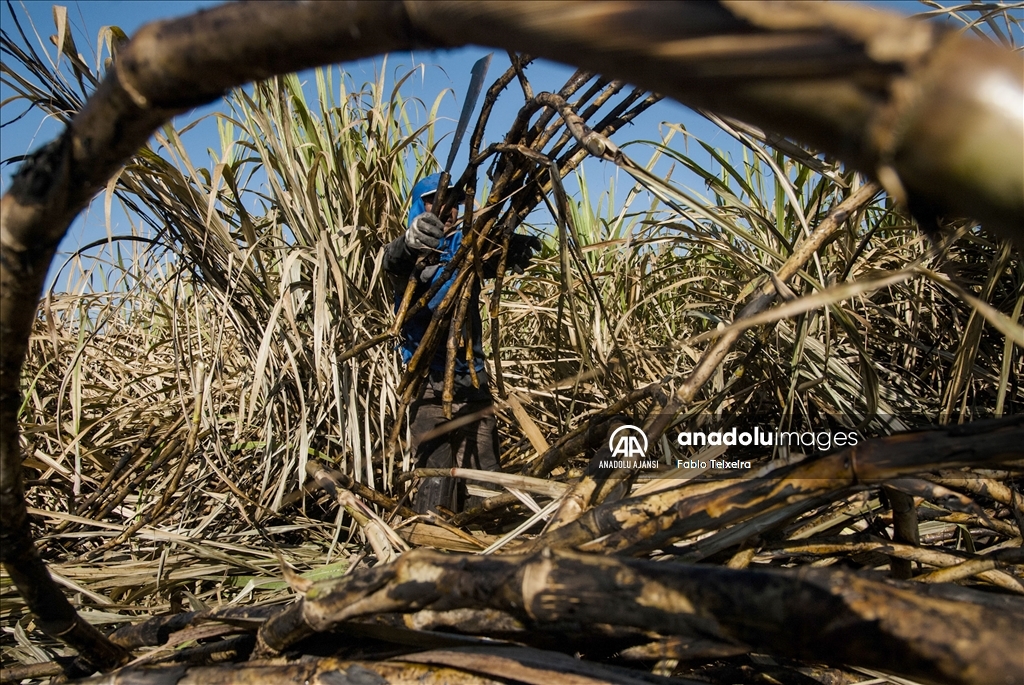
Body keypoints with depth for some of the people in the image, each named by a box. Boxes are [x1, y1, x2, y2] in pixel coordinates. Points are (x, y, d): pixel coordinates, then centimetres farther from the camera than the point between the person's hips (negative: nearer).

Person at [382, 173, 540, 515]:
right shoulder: (414, 251, 0)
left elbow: (496, 257, -8)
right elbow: (392, 260, -24)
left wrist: (514, 247, -33)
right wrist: (410, 241, -48)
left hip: (472, 374, 4)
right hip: (428, 378, -4)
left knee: (484, 470, 5)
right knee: (437, 473, -12)